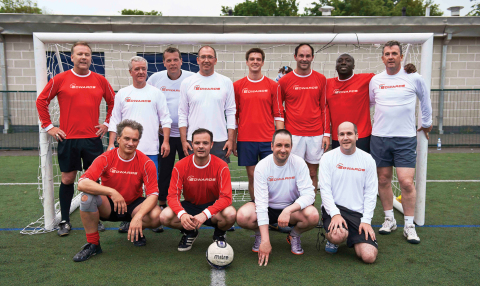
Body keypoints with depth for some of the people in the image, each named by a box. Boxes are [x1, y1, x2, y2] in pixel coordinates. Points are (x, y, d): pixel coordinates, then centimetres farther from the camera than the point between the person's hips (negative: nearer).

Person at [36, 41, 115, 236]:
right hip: (68, 139, -1)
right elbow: (41, 101, 6)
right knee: (67, 179, 5)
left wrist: (106, 123, 9)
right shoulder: (60, 79, 0)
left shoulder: (100, 80, 5)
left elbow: (113, 102, 17)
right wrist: (48, 126, 2)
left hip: (93, 138, 2)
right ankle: (65, 221, 18)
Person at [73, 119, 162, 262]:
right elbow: (82, 183, -25)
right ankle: (93, 244, -10)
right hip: (108, 207, 0)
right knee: (87, 197, -30)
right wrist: (111, 192, -36)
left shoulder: (146, 163, -13)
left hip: (133, 205, 0)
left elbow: (153, 194, -17)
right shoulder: (106, 159, -14)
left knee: (156, 215, -29)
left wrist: (138, 216, -34)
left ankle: (136, 231, 9)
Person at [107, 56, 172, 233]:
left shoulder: (156, 93, 7)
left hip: (150, 149, -1)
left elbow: (165, 119, 6)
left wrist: (166, 141, -3)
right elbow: (115, 121, 11)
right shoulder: (122, 94, 10)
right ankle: (127, 219, 16)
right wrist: (111, 143, 4)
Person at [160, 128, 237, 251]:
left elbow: (226, 197, -22)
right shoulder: (180, 166, -12)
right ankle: (190, 233, 9)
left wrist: (205, 214, -38)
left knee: (230, 214, -34)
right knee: (165, 216, -26)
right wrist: (182, 214, -36)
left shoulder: (221, 166, -16)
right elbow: (172, 196, -14)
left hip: (212, 206, -1)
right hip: (190, 205, 2)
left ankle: (219, 234, 5)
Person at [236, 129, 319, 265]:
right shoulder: (262, 166, -18)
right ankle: (259, 234, 7)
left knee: (313, 216, -31)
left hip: (292, 208, 1)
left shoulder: (299, 163, -15)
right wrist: (265, 240, -30)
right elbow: (261, 202, -23)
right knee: (242, 216, -29)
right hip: (268, 208, 0)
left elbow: (309, 194, -20)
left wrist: (288, 210, -40)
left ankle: (295, 235, 5)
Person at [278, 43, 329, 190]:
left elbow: (324, 107, 9)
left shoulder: (321, 79, 6)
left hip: (316, 135, 2)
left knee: (313, 173, 9)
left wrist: (326, 133, 4)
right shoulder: (284, 80, 1)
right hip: (293, 134, -2)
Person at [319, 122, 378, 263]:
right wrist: (335, 214, -17)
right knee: (338, 235, -34)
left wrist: (366, 220, -5)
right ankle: (332, 238, 5)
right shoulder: (328, 158, 1)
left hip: (358, 212, 2)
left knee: (369, 256, -15)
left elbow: (371, 193, 5)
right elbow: (325, 189, -3)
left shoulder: (368, 160, 6)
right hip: (333, 208, -2)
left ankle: (354, 239, 20)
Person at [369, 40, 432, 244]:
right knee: (383, 180, 8)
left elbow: (425, 99, 16)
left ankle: (409, 226, 7)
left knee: (406, 182, -7)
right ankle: (389, 219, 24)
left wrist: (426, 123, 23)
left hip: (405, 138, -2)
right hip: (379, 137, 3)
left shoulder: (414, 78, 0)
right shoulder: (375, 80, 6)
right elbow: (367, 103, 20)